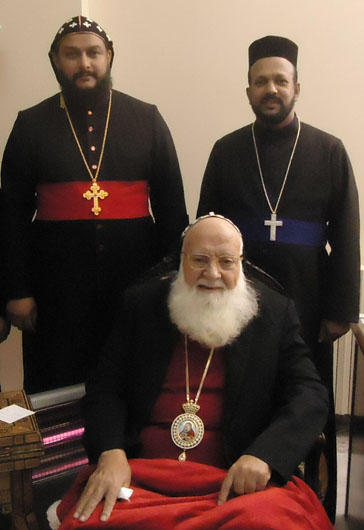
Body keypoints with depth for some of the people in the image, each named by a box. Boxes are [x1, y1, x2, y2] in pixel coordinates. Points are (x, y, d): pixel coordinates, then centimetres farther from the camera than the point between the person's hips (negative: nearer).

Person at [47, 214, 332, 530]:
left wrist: (263, 455, -17)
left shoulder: (275, 312, 6)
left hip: (235, 482, 2)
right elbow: (106, 386, 6)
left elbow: (310, 394, 1)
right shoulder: (141, 304, 8)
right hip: (140, 474, -1)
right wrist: (110, 452, -13)